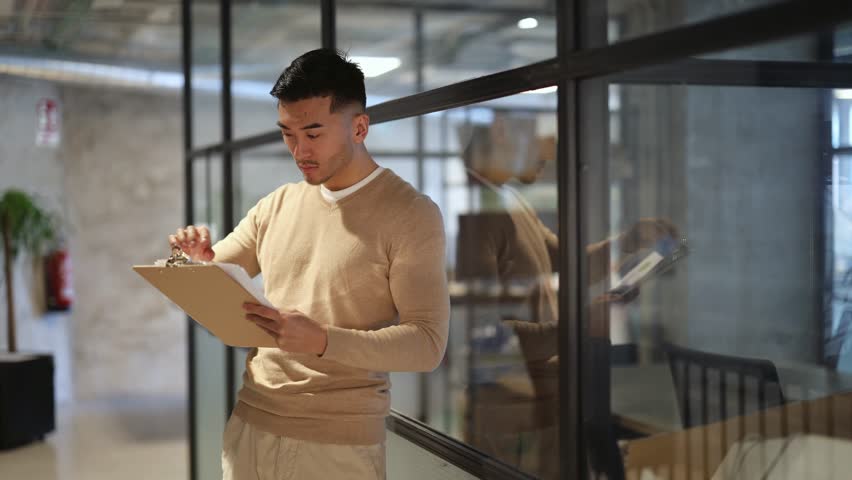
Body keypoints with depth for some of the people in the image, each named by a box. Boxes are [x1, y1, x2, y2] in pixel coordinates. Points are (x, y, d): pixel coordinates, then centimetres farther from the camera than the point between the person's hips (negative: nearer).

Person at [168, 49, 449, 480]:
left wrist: (322, 341, -26)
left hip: (338, 441, -5)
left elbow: (428, 343, -13)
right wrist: (199, 262, -6)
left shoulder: (410, 214, -7)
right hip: (249, 424, 5)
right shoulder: (276, 205, 8)